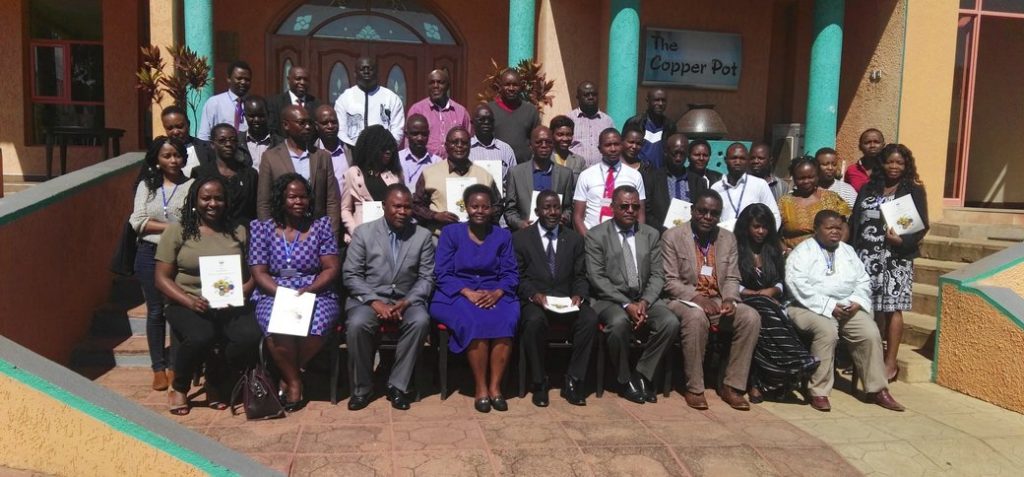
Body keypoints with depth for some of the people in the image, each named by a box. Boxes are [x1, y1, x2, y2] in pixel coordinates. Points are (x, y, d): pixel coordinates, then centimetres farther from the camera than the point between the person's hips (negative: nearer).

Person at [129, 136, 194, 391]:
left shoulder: (192, 186, -2)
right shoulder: (146, 185, 8)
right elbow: (137, 222, -1)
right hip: (150, 254, 2)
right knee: (155, 311, 7)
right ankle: (159, 367, 16)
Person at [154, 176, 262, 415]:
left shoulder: (238, 232, 13)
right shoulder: (177, 230, 5)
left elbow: (251, 274, 12)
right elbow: (162, 277, 1)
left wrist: (241, 294, -11)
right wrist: (190, 301, -15)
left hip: (230, 306, 3)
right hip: (187, 304, -2)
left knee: (250, 337, -28)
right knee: (200, 337, -35)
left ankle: (216, 383, 4)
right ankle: (179, 387, 0)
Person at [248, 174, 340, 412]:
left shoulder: (321, 226, 6)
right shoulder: (262, 229, 7)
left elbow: (332, 269, 0)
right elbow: (259, 272, 0)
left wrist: (308, 290, -16)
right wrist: (283, 294, -16)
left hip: (316, 294, 0)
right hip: (274, 295, 0)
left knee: (317, 323, -33)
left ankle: (288, 375, -6)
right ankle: (295, 381, -10)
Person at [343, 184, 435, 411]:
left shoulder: (423, 235, 5)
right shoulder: (363, 232, 2)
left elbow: (426, 277, 3)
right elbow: (350, 274, -2)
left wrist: (406, 302, -14)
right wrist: (374, 302, -15)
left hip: (407, 300, 1)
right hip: (369, 297, -1)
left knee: (421, 321, -31)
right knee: (357, 324, -32)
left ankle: (398, 385, -16)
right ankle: (362, 388, -10)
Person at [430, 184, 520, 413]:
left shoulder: (503, 236, 13)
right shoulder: (450, 233, 6)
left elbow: (511, 274, 6)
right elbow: (442, 274, -2)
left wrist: (497, 293, -16)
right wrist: (468, 293, -17)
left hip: (494, 295, 2)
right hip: (457, 296, -2)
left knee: (506, 320, -31)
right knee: (474, 321, -33)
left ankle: (495, 386, -22)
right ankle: (481, 388, -20)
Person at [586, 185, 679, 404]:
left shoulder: (651, 235, 10)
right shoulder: (596, 235, -2)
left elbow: (657, 275, 6)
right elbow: (597, 278, -10)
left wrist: (644, 302, -14)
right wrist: (626, 305, -19)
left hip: (643, 299, 4)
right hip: (610, 299, -4)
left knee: (670, 322, -23)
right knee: (619, 322, -35)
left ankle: (642, 375, -4)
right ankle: (625, 380, -10)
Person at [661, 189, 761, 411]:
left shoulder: (728, 239, 11)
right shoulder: (672, 237, -3)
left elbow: (732, 279, 9)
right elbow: (670, 281, -8)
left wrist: (729, 299, -12)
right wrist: (697, 297, -23)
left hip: (718, 301, 5)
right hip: (684, 301, -4)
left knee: (751, 317, -21)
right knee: (696, 316, -37)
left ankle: (732, 385, -12)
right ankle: (694, 388, -23)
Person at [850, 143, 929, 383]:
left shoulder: (914, 190, 4)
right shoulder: (868, 189, 14)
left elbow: (922, 226, -2)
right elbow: (855, 223, 11)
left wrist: (902, 240, -19)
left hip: (896, 258, -3)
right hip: (867, 256, 3)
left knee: (891, 308, -3)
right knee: (869, 308, 4)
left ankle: (890, 362, 5)